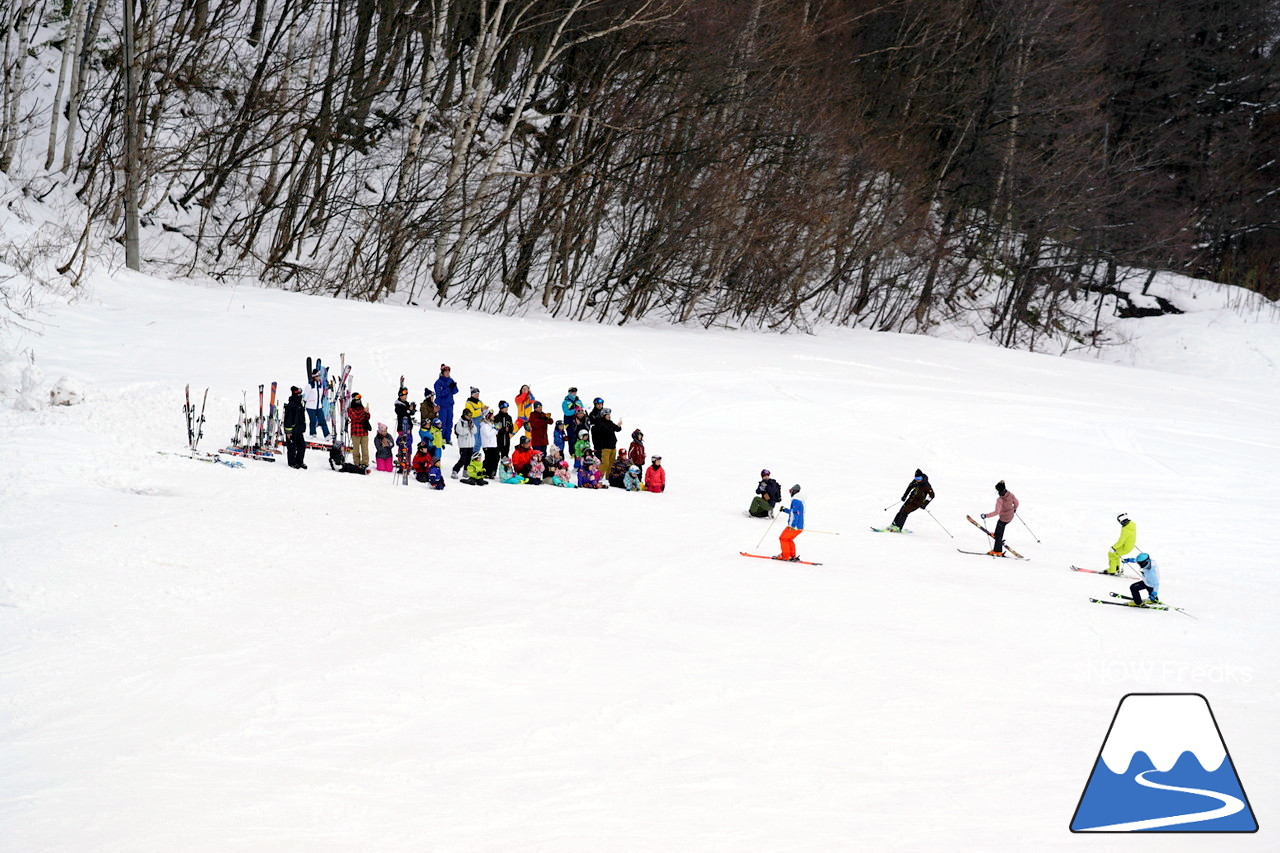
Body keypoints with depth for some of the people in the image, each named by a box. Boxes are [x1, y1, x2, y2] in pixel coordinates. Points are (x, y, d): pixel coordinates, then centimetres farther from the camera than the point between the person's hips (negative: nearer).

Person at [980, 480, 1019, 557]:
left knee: (998, 534, 6)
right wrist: (1014, 508, 26)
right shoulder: (1010, 495, -11)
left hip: (1004, 518, -8)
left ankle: (997, 551, 14)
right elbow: (1016, 502, 5)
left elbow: (996, 512, -32)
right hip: (1011, 516, 8)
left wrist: (986, 515, -25)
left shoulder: (1000, 500, -31)